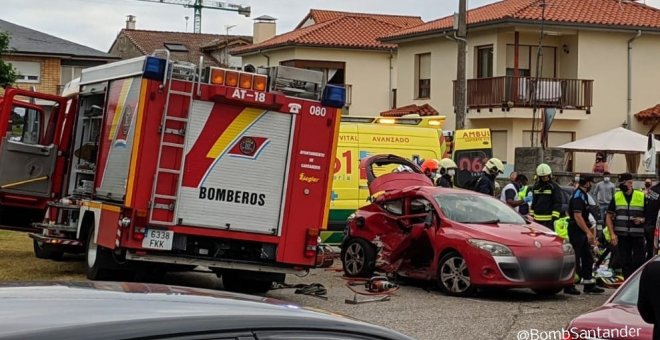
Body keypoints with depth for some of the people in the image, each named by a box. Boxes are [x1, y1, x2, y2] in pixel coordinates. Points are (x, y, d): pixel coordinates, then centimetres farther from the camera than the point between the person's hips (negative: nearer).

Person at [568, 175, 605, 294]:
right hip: (576, 232, -10)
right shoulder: (578, 196, -17)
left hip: (582, 232, 10)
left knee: (587, 258, 13)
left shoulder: (583, 195, 16)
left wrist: (590, 232, 23)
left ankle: (589, 284, 19)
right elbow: (577, 216, -25)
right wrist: (588, 232, -26)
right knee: (575, 259, -6)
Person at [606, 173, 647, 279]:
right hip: (622, 236, 2)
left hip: (638, 235, -2)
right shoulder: (616, 197, 6)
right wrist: (612, 234, -1)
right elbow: (609, 216, 8)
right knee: (625, 263, 6)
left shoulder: (642, 197, 1)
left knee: (639, 262, -3)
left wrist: (642, 220, -14)